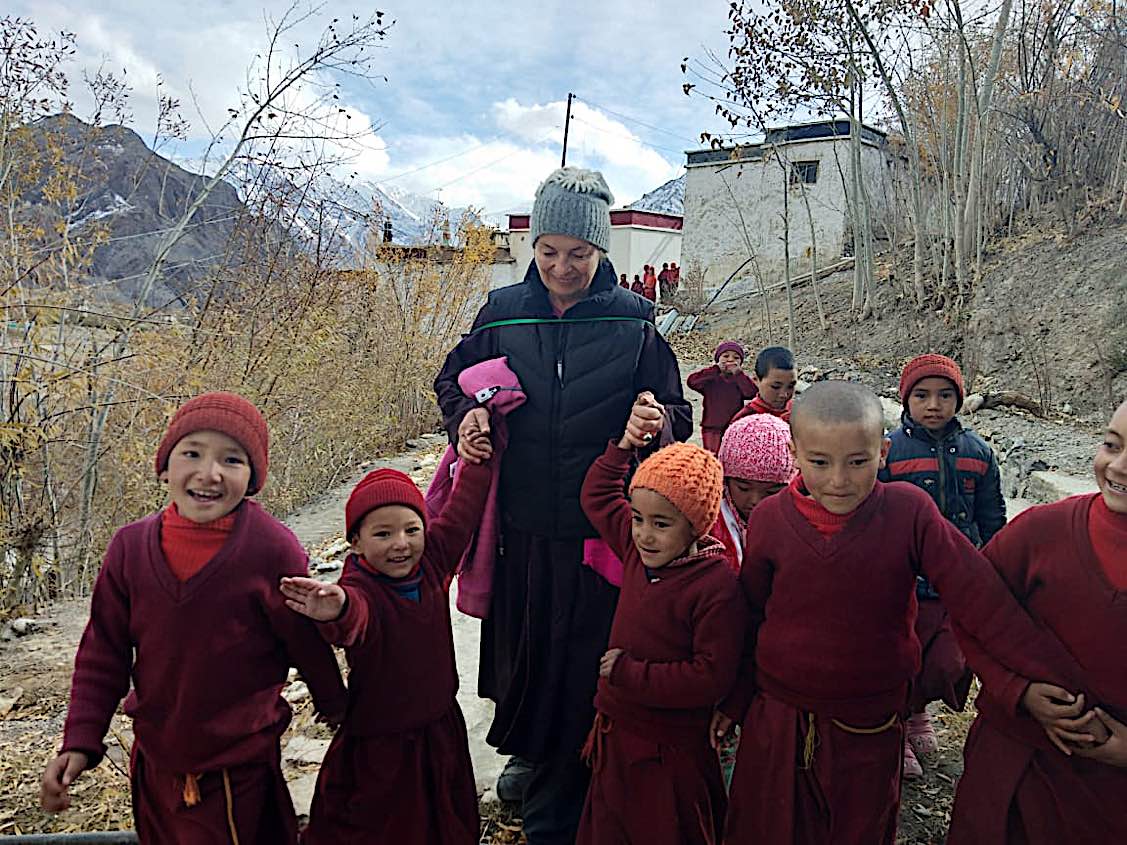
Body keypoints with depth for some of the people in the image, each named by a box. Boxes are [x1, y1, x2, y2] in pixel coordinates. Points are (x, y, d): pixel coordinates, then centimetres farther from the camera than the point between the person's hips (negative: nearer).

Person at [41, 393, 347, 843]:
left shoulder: (273, 549, -20)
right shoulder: (131, 546, -9)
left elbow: (306, 644, -7)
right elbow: (104, 650, 2)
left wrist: (335, 707, 7)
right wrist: (81, 740, -4)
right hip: (155, 759, 5)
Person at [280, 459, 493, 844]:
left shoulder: (431, 560, -9)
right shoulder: (358, 588, -26)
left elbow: (460, 513, 3)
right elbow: (357, 616, -49)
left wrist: (476, 463, 7)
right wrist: (338, 612, -71)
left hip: (440, 728, 5)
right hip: (378, 742, -5)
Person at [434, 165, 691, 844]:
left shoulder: (634, 321, -3)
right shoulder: (504, 313, 2)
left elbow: (677, 417, 1)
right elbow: (453, 379, 14)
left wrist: (658, 422, -23)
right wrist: (467, 413, -9)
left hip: (599, 529, -2)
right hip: (520, 529, 2)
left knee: (580, 669, 6)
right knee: (520, 653, 17)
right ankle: (527, 753, 47)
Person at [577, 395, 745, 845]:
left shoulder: (717, 587, -25)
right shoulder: (638, 550, -4)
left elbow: (711, 677, -26)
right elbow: (598, 496, 10)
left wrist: (628, 673, -20)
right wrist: (625, 444, -2)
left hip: (669, 749, -7)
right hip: (614, 732, 7)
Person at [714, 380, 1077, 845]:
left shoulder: (908, 511, -15)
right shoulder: (770, 519, -11)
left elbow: (980, 597, -15)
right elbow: (749, 619, -1)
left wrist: (1056, 680, -20)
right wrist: (733, 701, 6)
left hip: (869, 730, 0)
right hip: (776, 721, 1)